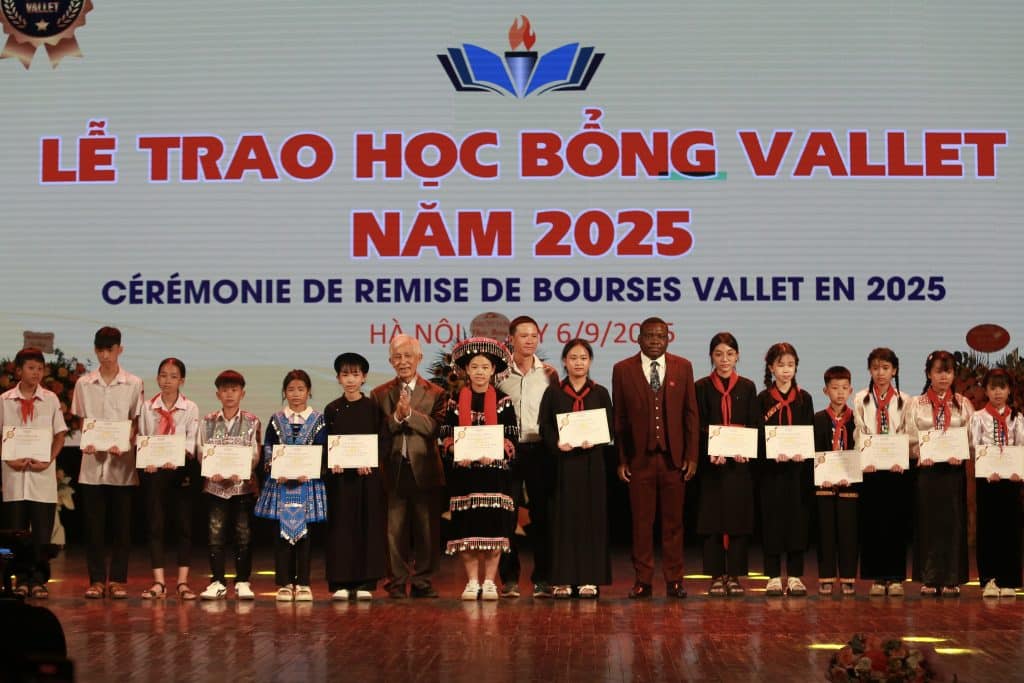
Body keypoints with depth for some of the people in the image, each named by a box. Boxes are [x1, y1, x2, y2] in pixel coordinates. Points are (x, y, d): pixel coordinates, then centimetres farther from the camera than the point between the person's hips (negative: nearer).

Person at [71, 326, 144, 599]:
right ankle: (96, 579, 10)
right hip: (93, 461, 1)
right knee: (94, 523, 2)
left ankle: (118, 579, 9)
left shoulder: (133, 384, 2)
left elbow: (136, 422, 3)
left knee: (122, 523, 2)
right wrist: (86, 442, -10)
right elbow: (79, 420, 9)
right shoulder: (84, 383, 6)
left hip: (122, 463, -1)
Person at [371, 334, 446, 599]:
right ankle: (397, 583, 10)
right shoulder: (380, 394, 8)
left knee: (427, 531, 4)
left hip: (425, 471, 0)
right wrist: (396, 416, -18)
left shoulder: (434, 393, 5)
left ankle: (422, 582, 12)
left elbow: (436, 427, -10)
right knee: (395, 531, 3)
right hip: (393, 471, 0)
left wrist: (410, 413, -19)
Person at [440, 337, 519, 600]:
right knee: (466, 528, -2)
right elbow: (446, 436, 6)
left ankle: (489, 581, 4)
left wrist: (494, 453, -16)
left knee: (493, 527, -5)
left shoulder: (503, 402, 5)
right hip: (464, 472, 1)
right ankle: (472, 581, 7)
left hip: (494, 471, -1)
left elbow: (511, 438, 1)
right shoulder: (455, 401, 8)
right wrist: (457, 453, -13)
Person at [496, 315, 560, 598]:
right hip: (507, 449, -1)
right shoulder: (499, 372, 4)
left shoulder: (548, 372, 7)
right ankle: (509, 578, 8)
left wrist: (556, 383, -5)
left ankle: (542, 578, 10)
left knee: (541, 514, 3)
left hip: (540, 450, 1)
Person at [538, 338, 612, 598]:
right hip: (563, 461, -1)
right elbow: (544, 427, 2)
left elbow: (611, 427, 4)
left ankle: (589, 579, 3)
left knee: (592, 517, -1)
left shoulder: (600, 393, 9)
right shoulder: (553, 393, 7)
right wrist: (557, 443, -17)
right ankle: (563, 579, 1)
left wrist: (595, 440, -15)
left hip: (592, 462, 1)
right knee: (564, 518, -2)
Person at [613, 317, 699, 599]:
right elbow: (618, 417, 3)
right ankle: (643, 580, 10)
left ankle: (674, 579, 13)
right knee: (642, 522, 3)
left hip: (673, 458, 1)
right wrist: (620, 459, -2)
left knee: (673, 522, 6)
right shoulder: (623, 370, 3)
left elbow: (691, 414, 6)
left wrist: (692, 456, 0)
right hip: (639, 459, -1)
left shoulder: (683, 367, 7)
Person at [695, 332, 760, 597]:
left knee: (739, 518, 0)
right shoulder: (701, 387, 5)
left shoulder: (747, 387, 9)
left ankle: (735, 576, 5)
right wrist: (712, 452, -17)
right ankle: (717, 577, 3)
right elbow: (697, 426, -1)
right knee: (712, 518, -2)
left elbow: (755, 425, 5)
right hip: (710, 462, -1)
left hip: (740, 461, 1)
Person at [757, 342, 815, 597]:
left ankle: (795, 576, 7)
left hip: (799, 468, 1)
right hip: (771, 469, -1)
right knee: (772, 519, -1)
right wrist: (775, 453, -17)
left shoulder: (804, 398, 8)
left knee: (798, 519, 1)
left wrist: (802, 452, -14)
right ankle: (773, 577, 6)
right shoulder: (763, 399, 4)